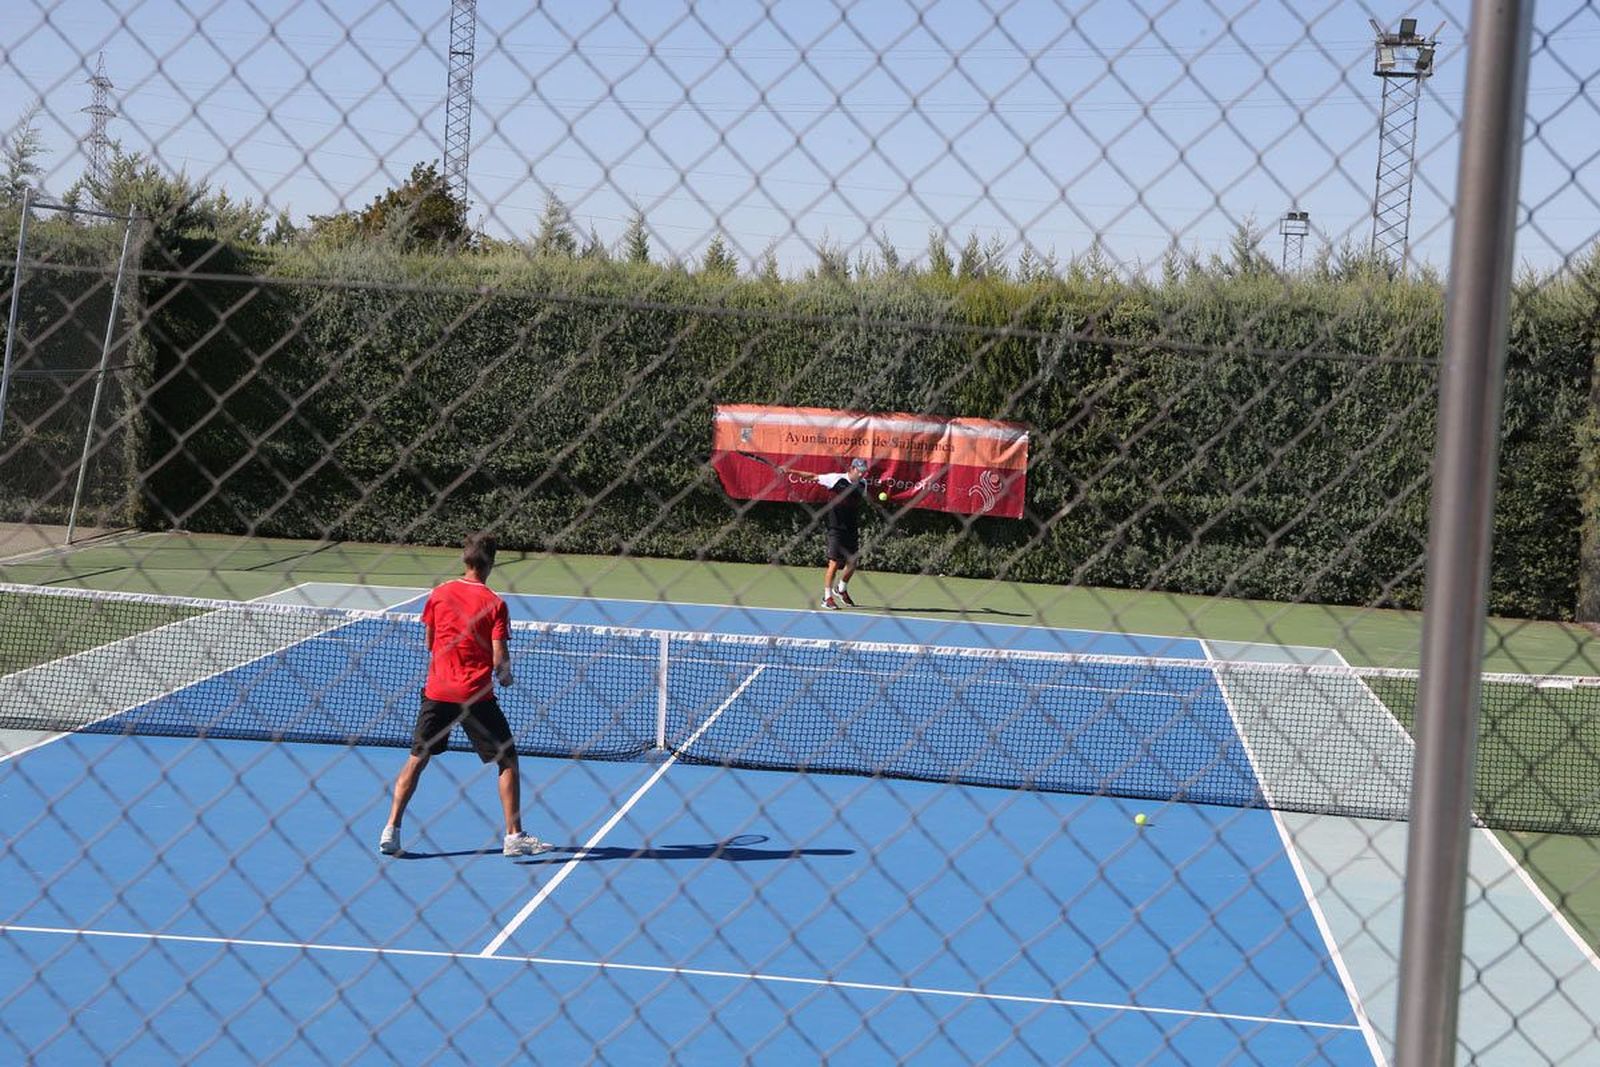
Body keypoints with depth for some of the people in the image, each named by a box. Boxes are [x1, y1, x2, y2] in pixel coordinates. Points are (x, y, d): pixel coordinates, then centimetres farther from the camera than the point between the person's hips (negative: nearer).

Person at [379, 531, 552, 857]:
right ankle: (514, 836, 8)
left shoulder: (439, 595, 2)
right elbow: (499, 658, -11)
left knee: (416, 760, 13)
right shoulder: (494, 604, -8)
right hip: (477, 696, -3)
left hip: (437, 692, 3)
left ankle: (391, 830, 7)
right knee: (507, 761, 10)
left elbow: (429, 643, 13)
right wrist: (505, 676, 10)